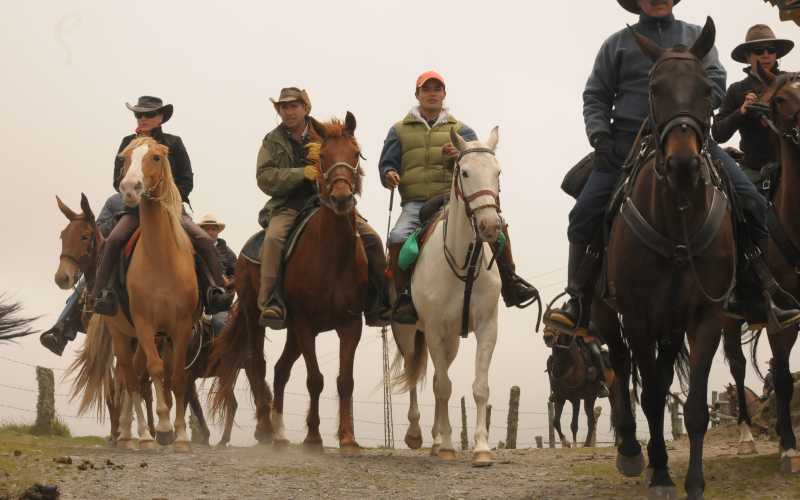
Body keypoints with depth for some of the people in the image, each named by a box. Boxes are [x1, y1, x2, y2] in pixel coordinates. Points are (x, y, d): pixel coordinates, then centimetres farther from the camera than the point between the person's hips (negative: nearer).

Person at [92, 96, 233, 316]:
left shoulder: (173, 143, 6)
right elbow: (118, 182, 5)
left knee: (204, 240, -21)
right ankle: (101, 293, -29)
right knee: (113, 240, -28)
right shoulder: (128, 143, 8)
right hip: (136, 208, 0)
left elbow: (187, 181, 4)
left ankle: (217, 290, -18)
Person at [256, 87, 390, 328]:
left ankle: (379, 306, -4)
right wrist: (301, 173, -17)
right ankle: (269, 302, -34)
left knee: (371, 238, -12)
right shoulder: (273, 141, 9)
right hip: (288, 204, -2)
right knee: (274, 238, -34)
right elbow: (264, 178, -4)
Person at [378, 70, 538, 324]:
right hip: (416, 203, -1)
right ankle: (403, 298, -23)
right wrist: (389, 175, -9)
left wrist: (461, 155, -19)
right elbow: (387, 164, 17)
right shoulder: (400, 131, 18)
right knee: (398, 238, -32)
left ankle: (509, 283, -11)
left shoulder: (459, 130, 18)